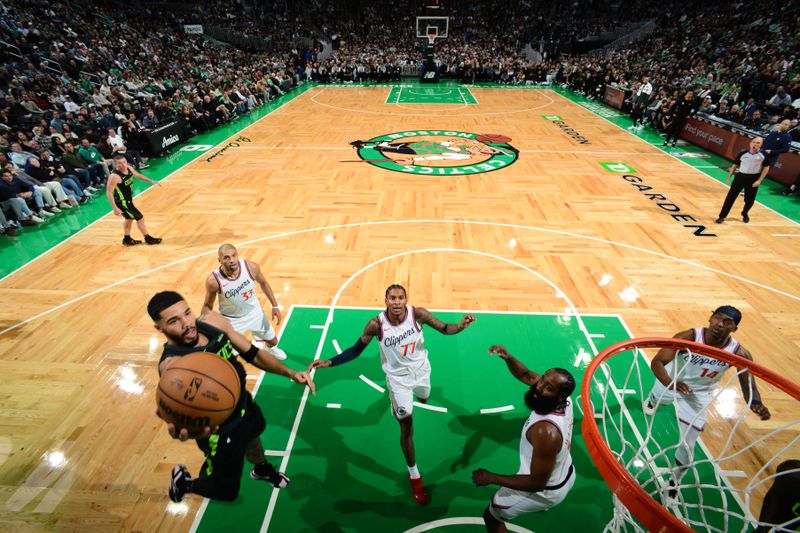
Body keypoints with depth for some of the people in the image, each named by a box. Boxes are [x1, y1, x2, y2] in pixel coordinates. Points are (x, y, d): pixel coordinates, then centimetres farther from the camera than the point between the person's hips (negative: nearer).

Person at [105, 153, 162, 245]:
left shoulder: (128, 168, -6)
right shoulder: (114, 176, -29)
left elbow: (138, 175, 16)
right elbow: (109, 192, -27)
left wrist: (151, 181, 16)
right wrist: (115, 208, -30)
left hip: (128, 199, 9)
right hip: (122, 201, -9)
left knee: (129, 218, 24)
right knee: (140, 218, 1)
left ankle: (127, 239, 40)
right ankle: (148, 238, 17)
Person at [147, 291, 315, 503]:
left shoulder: (212, 320, -18)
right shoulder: (172, 364, -34)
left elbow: (252, 354, -7)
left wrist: (290, 373, -14)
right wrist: (181, 428, -76)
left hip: (244, 406, 6)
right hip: (221, 432, -5)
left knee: (253, 440, 35)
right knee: (226, 492, 16)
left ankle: (261, 468, 69)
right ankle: (183, 481, 45)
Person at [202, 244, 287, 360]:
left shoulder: (251, 267, -26)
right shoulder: (213, 281, -30)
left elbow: (263, 283, -4)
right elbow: (207, 306, -10)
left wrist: (275, 306, -2)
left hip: (254, 311, 3)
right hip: (231, 319, -3)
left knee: (273, 341, 23)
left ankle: (270, 349, 61)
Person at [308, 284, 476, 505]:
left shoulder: (418, 314, -26)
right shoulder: (376, 325, -29)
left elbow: (445, 329, -14)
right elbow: (356, 350, -16)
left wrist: (461, 326, -36)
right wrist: (329, 362, -26)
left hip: (421, 370, 3)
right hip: (399, 378, -2)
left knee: (423, 400, 34)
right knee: (407, 429, 4)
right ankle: (414, 476, 29)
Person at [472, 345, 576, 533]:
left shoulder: (546, 432, -42)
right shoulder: (565, 399, -22)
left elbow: (537, 483, -31)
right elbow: (524, 374, -11)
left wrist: (492, 478, -26)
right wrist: (508, 357, -30)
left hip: (546, 490, -7)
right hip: (567, 476, 8)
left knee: (491, 517, 12)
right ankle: (544, 504, 74)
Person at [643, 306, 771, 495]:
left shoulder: (739, 354, -26)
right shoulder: (688, 337, -34)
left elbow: (749, 386, -18)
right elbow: (657, 362, -36)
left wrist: (756, 404, -41)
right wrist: (669, 383, -54)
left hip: (699, 396, 1)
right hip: (670, 383, -1)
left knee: (687, 446, 2)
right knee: (654, 401, 33)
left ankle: (674, 483, 30)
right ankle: (651, 402, 75)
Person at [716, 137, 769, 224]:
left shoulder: (764, 155, -7)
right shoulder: (743, 153, -4)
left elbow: (766, 168, -1)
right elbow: (735, 165, 8)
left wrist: (759, 180, -9)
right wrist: (729, 176, 5)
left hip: (753, 179, 0)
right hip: (740, 176, 0)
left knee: (750, 200, 9)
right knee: (731, 197, -4)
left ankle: (745, 214, 36)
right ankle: (722, 216, 0)